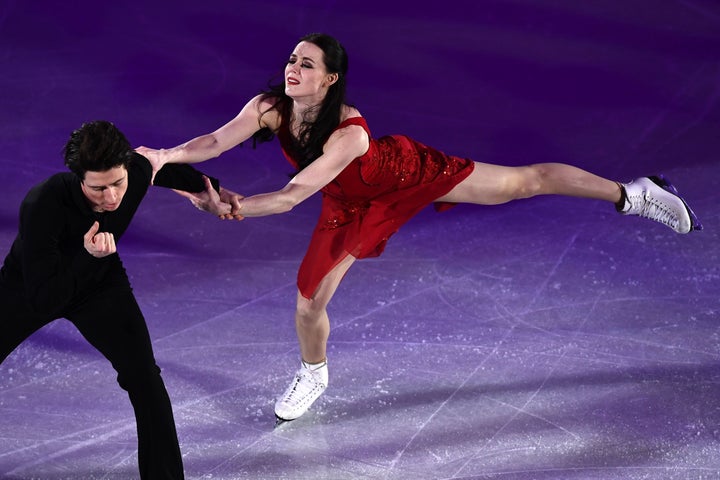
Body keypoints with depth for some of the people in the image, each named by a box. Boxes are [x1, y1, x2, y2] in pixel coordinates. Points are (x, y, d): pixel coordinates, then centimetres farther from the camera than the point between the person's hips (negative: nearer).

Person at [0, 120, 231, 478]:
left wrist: (208, 189, 14)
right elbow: (43, 300, -39)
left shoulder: (138, 172, -28)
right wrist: (88, 256, -52)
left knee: (144, 378, -12)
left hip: (100, 285, 3)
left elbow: (169, 167, 0)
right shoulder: (43, 206, -42)